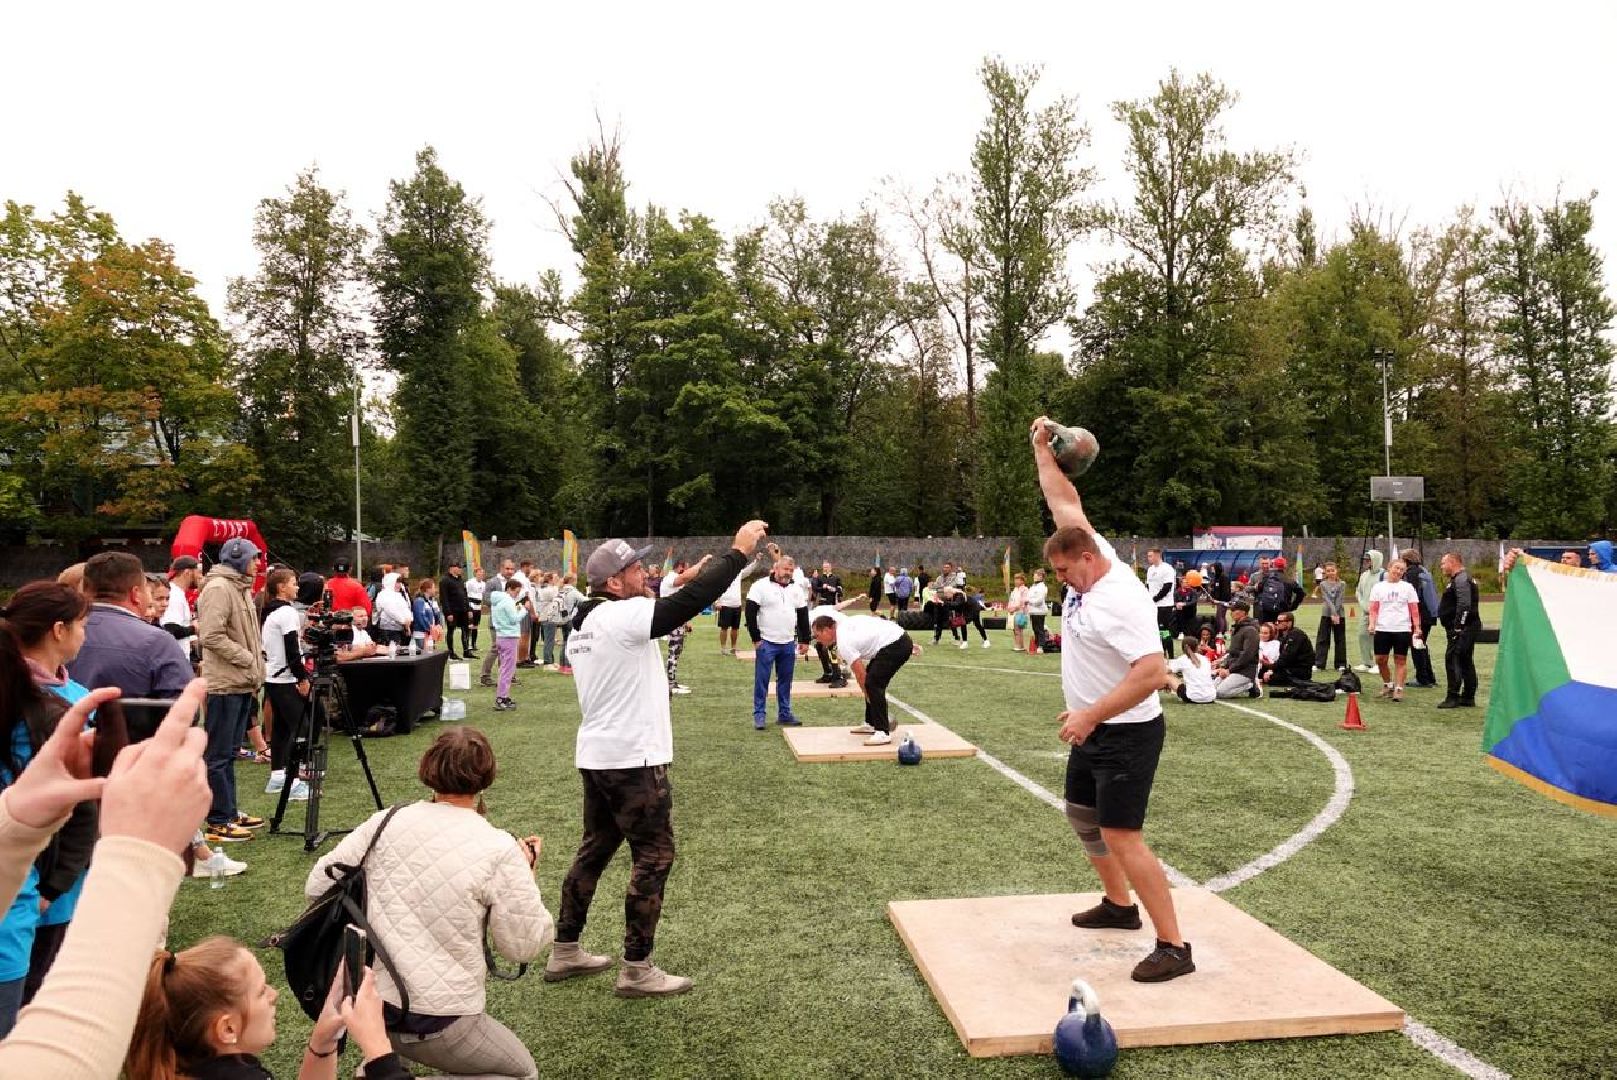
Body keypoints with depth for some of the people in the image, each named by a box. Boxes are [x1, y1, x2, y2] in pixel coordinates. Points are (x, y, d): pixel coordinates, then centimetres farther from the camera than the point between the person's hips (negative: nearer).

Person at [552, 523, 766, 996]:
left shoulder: (583, 624, 9)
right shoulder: (622, 615, -19)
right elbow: (691, 600, -24)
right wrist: (738, 552, -18)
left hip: (595, 757, 9)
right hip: (633, 761, -9)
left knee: (595, 849, 19)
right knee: (654, 857, 2)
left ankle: (565, 952, 29)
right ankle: (636, 970, 10)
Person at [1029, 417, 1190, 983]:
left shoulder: (1122, 598, -24)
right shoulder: (1090, 567, 1)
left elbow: (1152, 671, -31)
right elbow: (1065, 503, 11)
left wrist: (1091, 716, -29)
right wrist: (1042, 448, 14)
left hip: (1126, 733, -10)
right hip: (1092, 732, 10)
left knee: (1121, 837, -10)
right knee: (1083, 818, 21)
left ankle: (1173, 947, -1)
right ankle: (1118, 904, 40)